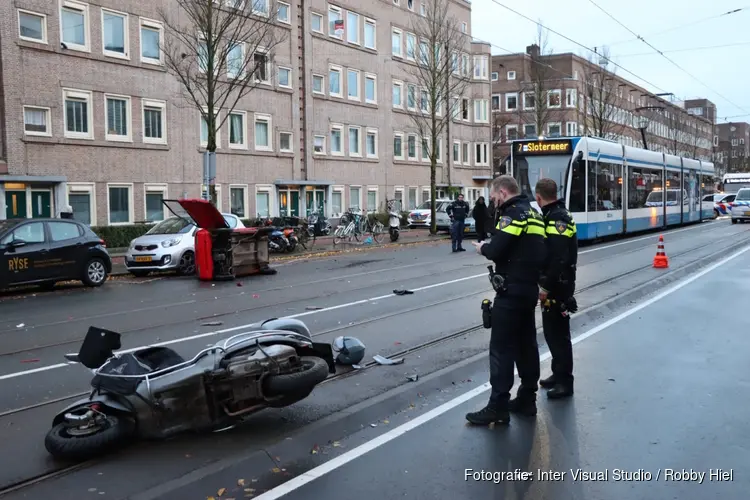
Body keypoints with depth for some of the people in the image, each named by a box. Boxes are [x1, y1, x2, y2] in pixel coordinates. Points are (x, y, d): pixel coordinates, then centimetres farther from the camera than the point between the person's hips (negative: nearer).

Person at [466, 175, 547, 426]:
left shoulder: (514, 213, -13)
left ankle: (498, 407, -3)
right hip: (530, 289, 10)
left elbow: (496, 250, -21)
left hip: (511, 290, -10)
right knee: (526, 344, 14)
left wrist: (482, 248, -1)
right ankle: (527, 399, 22)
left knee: (501, 348, -6)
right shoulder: (534, 214, 17)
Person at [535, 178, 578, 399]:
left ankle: (565, 382, 8)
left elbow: (559, 259, -26)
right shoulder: (557, 215, 12)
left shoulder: (556, 220, -20)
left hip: (557, 286, -10)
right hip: (556, 284, 10)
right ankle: (559, 374, 30)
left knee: (558, 333, -2)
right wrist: (546, 283, 18)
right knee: (553, 331, 18)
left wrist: (547, 286, -23)